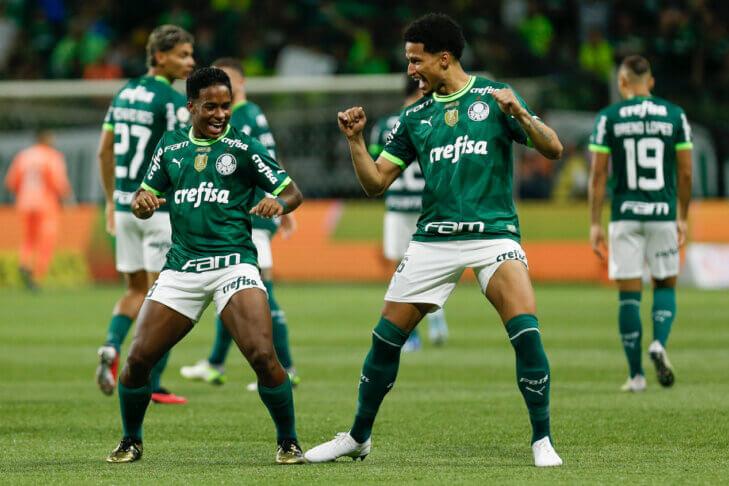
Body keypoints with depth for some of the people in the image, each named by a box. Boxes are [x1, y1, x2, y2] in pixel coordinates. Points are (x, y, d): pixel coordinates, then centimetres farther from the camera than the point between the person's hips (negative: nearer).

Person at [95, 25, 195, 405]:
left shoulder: (125, 94, 10)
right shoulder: (173, 101, -13)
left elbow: (104, 151, 14)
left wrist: (111, 200, 23)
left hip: (125, 204, 7)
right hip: (161, 209, -7)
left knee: (136, 290, 18)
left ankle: (111, 347, -6)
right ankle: (151, 384, 1)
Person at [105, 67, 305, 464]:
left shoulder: (243, 147, 0)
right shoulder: (170, 146, 12)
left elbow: (292, 192, 1)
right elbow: (142, 203, 19)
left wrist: (279, 203, -22)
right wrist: (142, 201, -5)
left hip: (232, 263, -3)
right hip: (181, 268, 4)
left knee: (263, 357, -20)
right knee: (138, 359, -4)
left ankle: (288, 443, -1)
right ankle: (131, 442, 20)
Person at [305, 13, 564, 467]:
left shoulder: (493, 96, 1)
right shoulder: (415, 117, 11)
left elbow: (553, 148, -5)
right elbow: (375, 182, 13)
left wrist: (519, 114, -21)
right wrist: (355, 139, -2)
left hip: (493, 233, -4)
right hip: (434, 238, 4)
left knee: (526, 331, -22)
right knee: (387, 336, 2)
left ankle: (543, 441, -11)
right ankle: (358, 437, 21)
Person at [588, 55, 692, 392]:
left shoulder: (608, 118, -1)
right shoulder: (675, 116, 2)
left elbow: (598, 174, -3)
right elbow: (685, 172, 3)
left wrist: (595, 223, 2)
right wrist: (683, 217, 13)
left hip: (625, 216, -1)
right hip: (663, 213, 1)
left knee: (629, 293, 4)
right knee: (666, 285, 16)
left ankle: (636, 374, 4)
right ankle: (659, 343, -11)